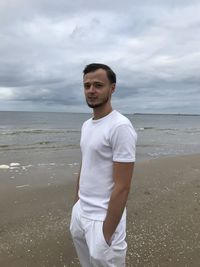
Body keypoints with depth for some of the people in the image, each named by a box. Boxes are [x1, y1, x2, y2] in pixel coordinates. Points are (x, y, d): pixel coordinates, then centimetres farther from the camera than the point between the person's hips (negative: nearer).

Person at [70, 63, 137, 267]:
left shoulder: (120, 126, -21)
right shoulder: (86, 125, 7)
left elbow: (122, 187, -22)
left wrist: (107, 233, -19)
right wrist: (77, 202, 17)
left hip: (103, 218, -8)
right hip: (79, 211, 8)